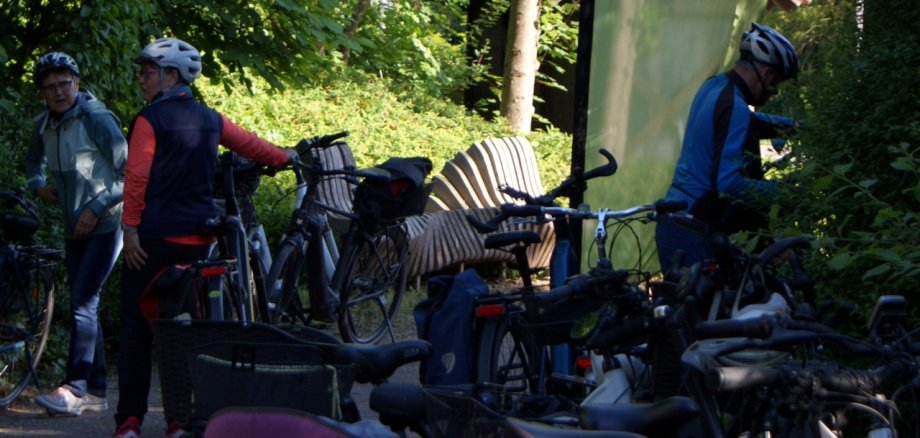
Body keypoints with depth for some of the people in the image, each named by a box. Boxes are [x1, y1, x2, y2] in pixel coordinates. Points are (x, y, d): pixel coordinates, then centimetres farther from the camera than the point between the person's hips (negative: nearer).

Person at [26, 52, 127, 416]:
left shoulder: (98, 120, -14)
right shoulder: (44, 125, 6)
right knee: (85, 307, 9)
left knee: (83, 303, -17)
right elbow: (34, 162, 27)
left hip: (105, 225, -8)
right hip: (74, 230, 8)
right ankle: (96, 392, 14)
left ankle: (74, 389, -19)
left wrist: (96, 208, -19)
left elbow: (128, 174, -15)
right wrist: (38, 185, 5)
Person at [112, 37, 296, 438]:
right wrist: (286, 158, 37)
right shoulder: (210, 120, 8)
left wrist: (130, 229, -12)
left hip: (155, 235, -5)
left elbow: (137, 177, -14)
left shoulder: (149, 120, -8)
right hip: (198, 235, 5)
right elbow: (250, 145, 20)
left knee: (137, 326, 0)